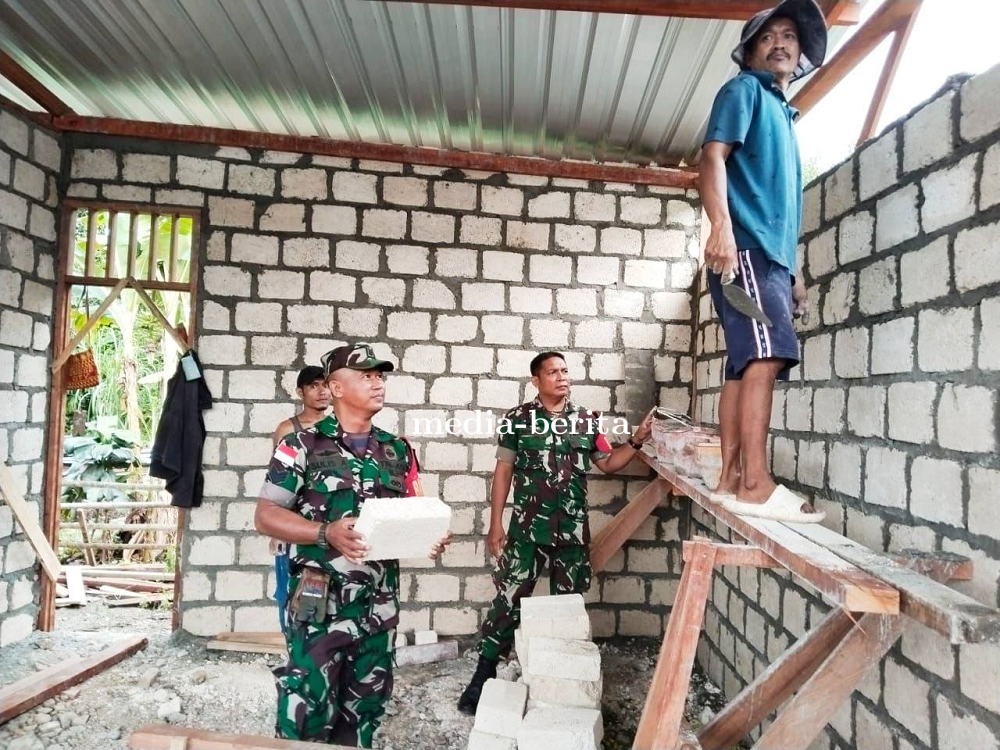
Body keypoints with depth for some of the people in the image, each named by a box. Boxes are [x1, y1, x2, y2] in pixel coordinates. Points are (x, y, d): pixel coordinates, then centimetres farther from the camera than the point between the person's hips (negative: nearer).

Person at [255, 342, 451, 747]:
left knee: (364, 710, 17)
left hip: (379, 604, 5)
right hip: (319, 603, -4)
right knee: (307, 711, 2)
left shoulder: (399, 451, 7)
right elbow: (265, 515, -9)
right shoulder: (302, 446, -6)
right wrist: (326, 533, -23)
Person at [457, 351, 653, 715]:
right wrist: (495, 524, -4)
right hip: (527, 526, -2)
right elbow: (503, 471, -1)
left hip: (573, 529, 3)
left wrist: (636, 441, -5)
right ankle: (484, 675, 16)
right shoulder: (518, 418, -3)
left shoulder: (587, 420, 4)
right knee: (509, 599, 2)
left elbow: (607, 463, 12)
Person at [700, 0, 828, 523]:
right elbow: (712, 156, -9)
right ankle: (756, 483, -23)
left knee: (745, 364, 2)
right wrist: (721, 225, -26)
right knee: (766, 354, -21)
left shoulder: (782, 112, 33)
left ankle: (731, 479, 3)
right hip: (744, 247, -9)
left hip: (771, 255, 9)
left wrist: (794, 272, 25)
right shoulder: (744, 90, 9)